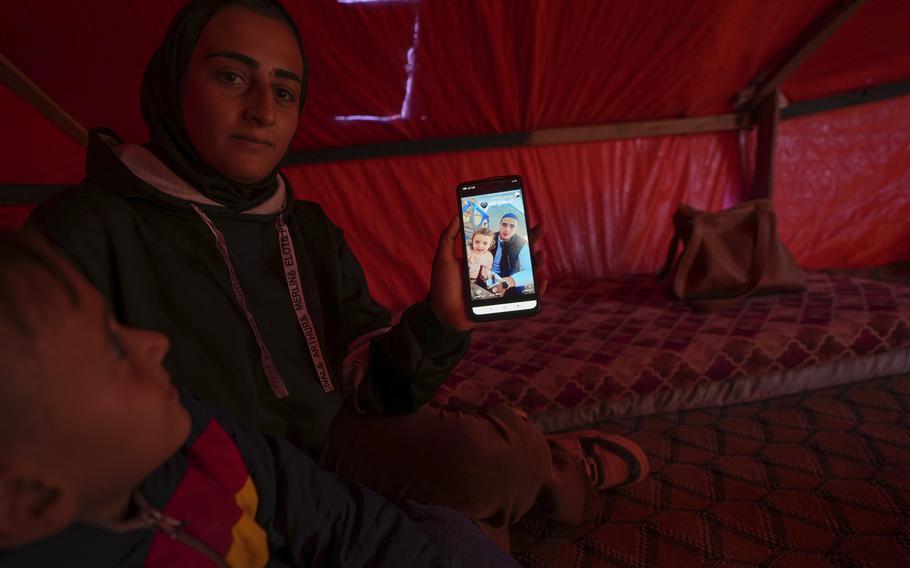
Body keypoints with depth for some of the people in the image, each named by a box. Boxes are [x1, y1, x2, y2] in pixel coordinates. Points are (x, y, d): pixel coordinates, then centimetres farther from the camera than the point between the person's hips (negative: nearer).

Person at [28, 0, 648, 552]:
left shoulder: (311, 229, 4)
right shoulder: (82, 233, -12)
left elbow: (367, 388, -3)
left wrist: (438, 322, -23)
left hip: (341, 446, 5)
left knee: (488, 453, -24)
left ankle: (544, 470, 12)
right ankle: (566, 472, 10)